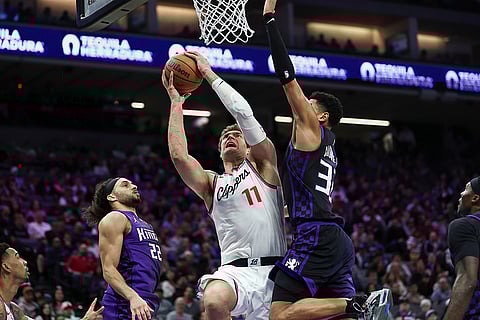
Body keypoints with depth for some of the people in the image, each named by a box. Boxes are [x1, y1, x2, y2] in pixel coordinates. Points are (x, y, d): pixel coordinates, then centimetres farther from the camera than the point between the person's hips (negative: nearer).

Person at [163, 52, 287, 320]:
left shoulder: (263, 165, 15)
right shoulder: (211, 184, 21)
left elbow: (244, 113, 3)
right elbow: (179, 156, 1)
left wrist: (209, 74, 9)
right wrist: (176, 102, 7)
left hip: (273, 271, 0)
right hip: (236, 270, 0)